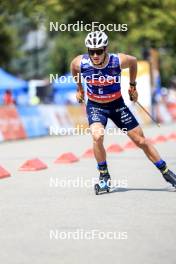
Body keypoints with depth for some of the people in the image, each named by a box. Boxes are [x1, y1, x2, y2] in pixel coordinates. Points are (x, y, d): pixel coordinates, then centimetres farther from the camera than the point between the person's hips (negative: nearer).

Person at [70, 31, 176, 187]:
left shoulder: (118, 61, -24)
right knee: (97, 137, -28)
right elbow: (74, 68, 4)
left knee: (141, 140, 4)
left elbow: (133, 61, 0)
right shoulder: (80, 63, -22)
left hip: (117, 104, 1)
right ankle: (104, 176, -8)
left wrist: (133, 85, 8)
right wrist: (79, 88, 13)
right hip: (95, 106, 0)